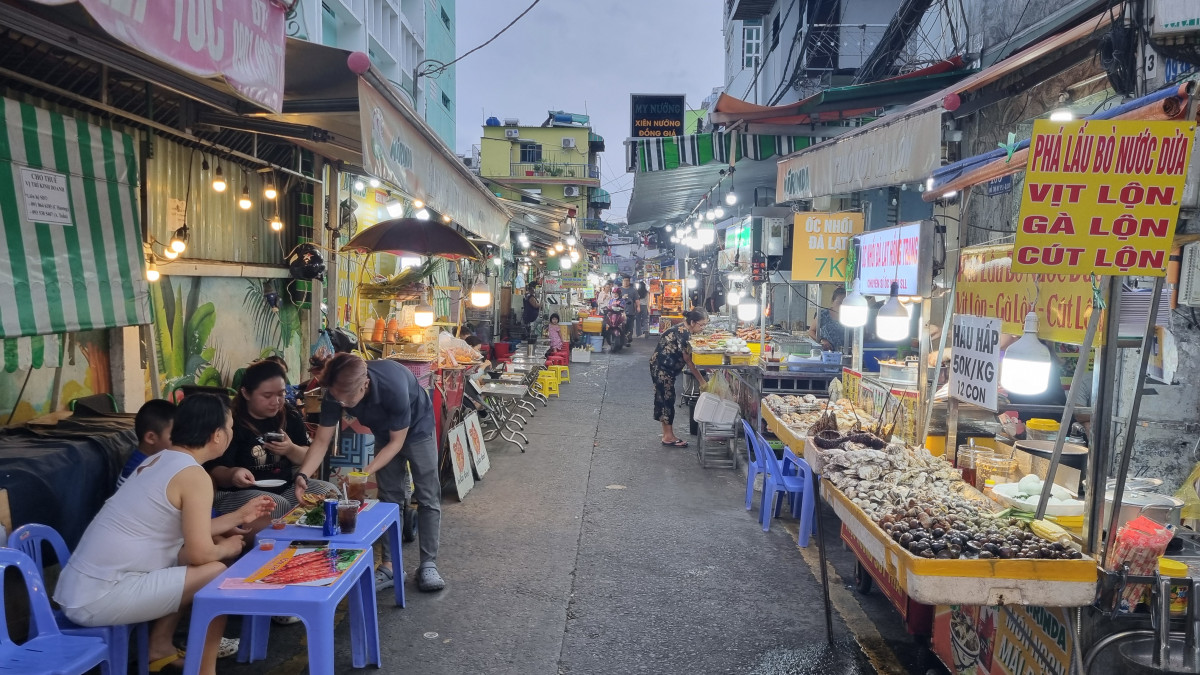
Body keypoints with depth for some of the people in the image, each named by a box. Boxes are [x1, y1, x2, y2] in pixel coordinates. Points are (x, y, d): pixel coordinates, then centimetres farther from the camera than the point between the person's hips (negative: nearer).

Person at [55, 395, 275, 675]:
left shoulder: (159, 460, 11)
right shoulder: (194, 475, -17)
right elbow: (199, 552, -17)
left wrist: (239, 516, 23)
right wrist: (226, 548, 4)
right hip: (99, 598, -10)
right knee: (218, 574, -7)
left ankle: (160, 647, 26)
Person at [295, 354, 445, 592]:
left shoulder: (394, 387, -42)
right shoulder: (336, 393, -27)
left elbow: (397, 442, -28)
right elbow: (322, 440, -19)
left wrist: (366, 472, -35)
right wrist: (303, 475, -33)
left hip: (416, 428, -4)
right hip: (385, 434, 4)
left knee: (428, 497, -6)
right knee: (389, 498, 3)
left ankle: (428, 565, 0)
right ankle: (390, 566, 8)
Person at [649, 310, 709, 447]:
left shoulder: (683, 329, 8)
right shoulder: (683, 333, -21)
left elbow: (685, 357, 10)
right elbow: (688, 360, -18)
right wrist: (701, 380, -13)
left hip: (663, 368, 10)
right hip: (661, 368, -10)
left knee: (665, 399, 12)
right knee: (667, 399, -4)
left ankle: (667, 435, 19)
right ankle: (668, 437, 3)